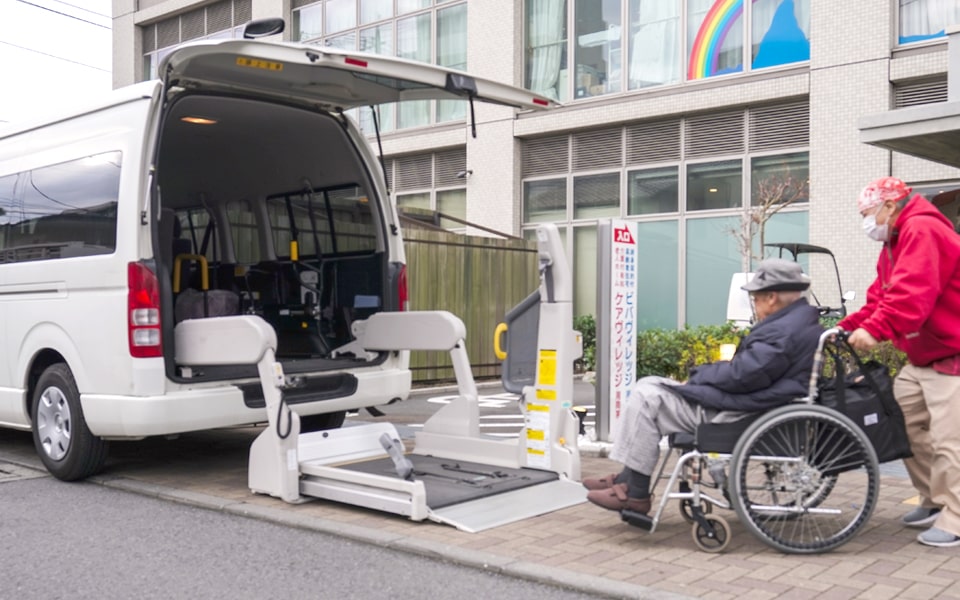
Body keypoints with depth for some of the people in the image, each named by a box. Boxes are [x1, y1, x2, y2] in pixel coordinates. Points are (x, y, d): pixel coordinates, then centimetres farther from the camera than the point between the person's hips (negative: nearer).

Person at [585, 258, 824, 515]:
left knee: (647, 397, -11)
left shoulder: (783, 333, -21)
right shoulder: (800, 320, 14)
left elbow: (740, 376, -25)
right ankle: (629, 479, 10)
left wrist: (697, 376, -6)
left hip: (738, 416, -11)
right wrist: (698, 378, 7)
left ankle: (635, 494, -4)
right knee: (648, 387, 9)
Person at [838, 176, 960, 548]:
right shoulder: (894, 243, 17)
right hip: (921, 358, 10)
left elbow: (912, 294, -31)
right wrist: (847, 328, -2)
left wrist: (874, 330, -36)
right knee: (904, 424, 8)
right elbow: (879, 299, 12)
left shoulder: (922, 231, -17)